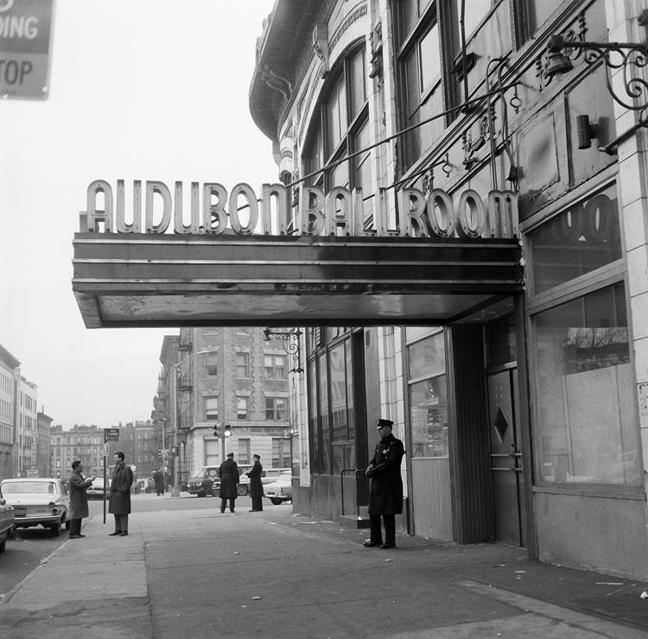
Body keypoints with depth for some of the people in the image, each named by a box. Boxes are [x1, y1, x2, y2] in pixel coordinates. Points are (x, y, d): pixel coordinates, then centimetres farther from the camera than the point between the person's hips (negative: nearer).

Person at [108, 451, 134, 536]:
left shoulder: (126, 469, -10)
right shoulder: (115, 469, 16)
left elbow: (129, 481, -13)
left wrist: (122, 490, -17)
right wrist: (111, 490, 13)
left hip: (121, 494, -8)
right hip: (114, 494, 8)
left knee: (123, 513, -4)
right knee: (116, 513, 11)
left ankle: (124, 530, 2)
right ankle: (118, 530, 19)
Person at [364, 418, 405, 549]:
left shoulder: (396, 444, -7)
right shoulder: (379, 444, 17)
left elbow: (392, 462, -15)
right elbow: (373, 460, 15)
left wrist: (375, 469, -17)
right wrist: (370, 468, -8)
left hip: (390, 484, -8)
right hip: (377, 483, 8)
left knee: (388, 513, -5)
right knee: (373, 512, 12)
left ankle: (390, 541, 4)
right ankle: (376, 539, 23)